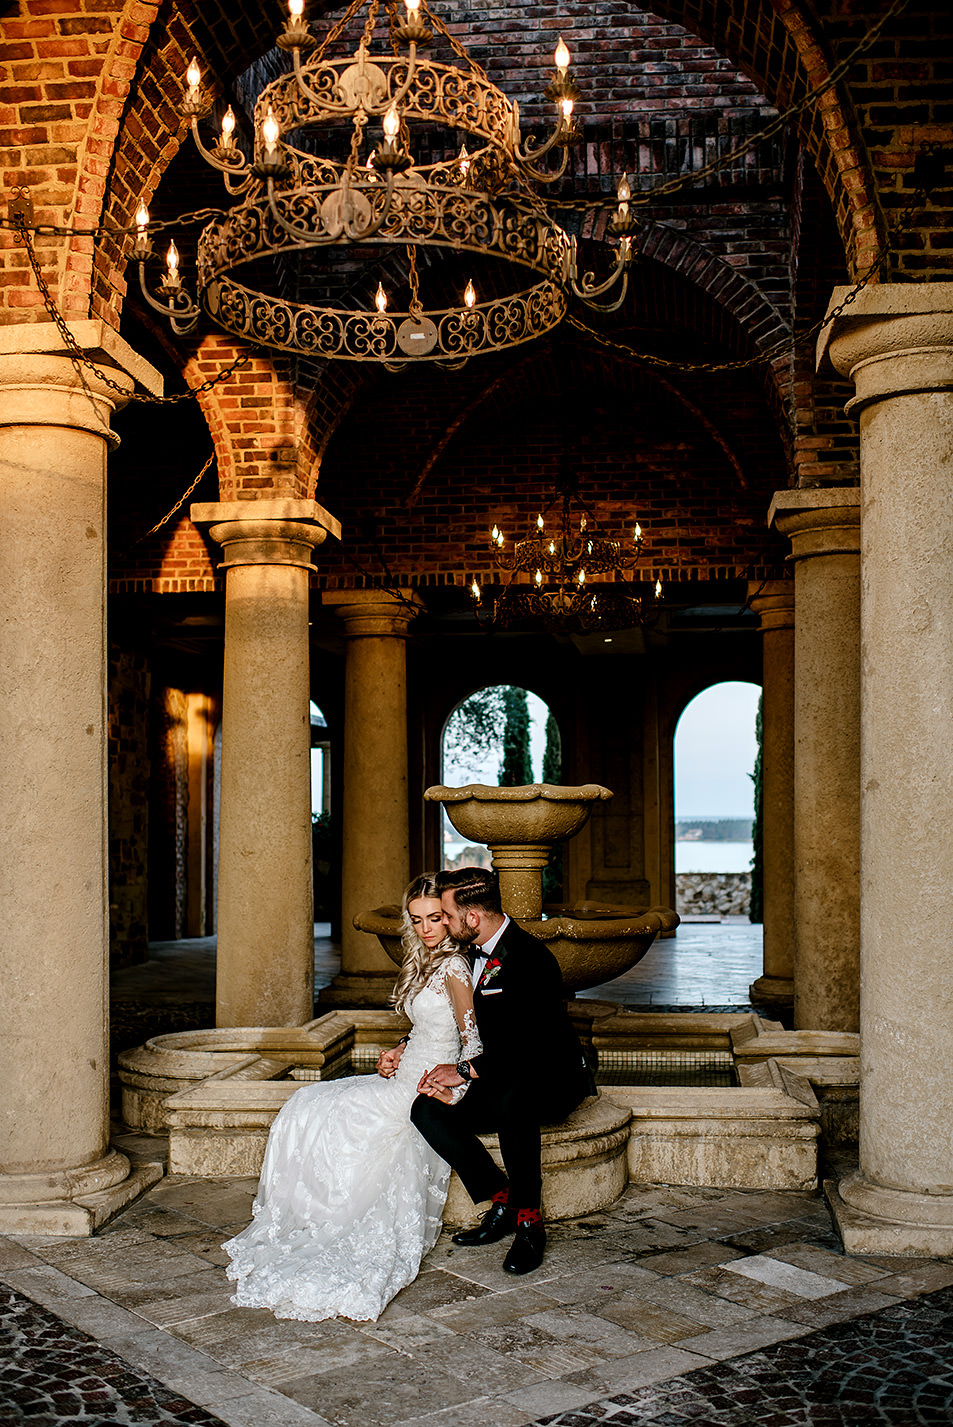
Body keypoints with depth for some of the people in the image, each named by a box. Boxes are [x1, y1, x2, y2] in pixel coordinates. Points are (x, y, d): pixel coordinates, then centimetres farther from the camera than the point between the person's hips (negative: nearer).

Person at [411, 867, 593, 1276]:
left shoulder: (530, 959, -22)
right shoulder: (475, 952, 5)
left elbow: (528, 1046, -28)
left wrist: (465, 1071, -26)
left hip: (552, 1080, -8)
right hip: (497, 1077, 8)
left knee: (511, 1103, -41)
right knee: (427, 1111, -17)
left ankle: (528, 1220, -21)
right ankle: (500, 1202, -5)